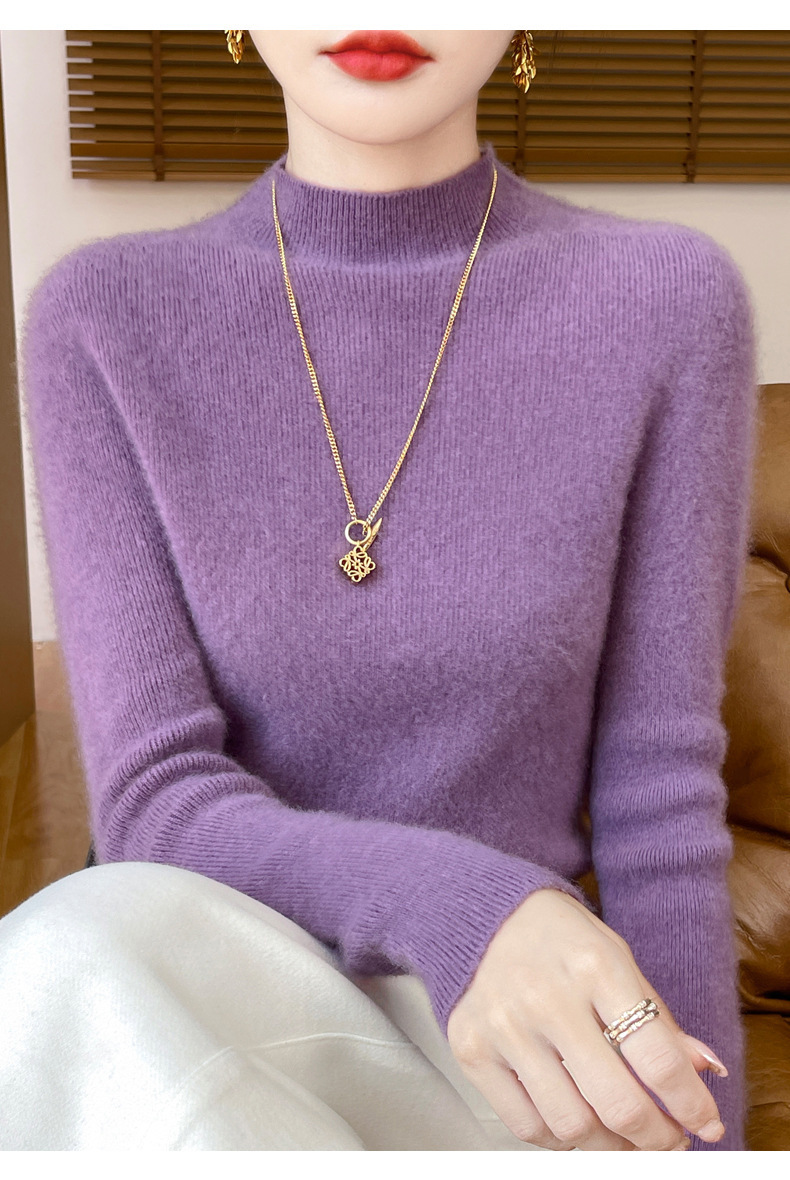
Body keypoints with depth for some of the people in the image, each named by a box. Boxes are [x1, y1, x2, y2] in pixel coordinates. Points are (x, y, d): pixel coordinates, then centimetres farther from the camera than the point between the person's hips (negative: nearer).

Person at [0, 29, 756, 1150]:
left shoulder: (668, 303, -6)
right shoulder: (104, 318, -4)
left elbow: (656, 798, -4)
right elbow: (157, 809, -12)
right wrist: (460, 907, -31)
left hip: (503, 1061, 0)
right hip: (207, 1003, 1)